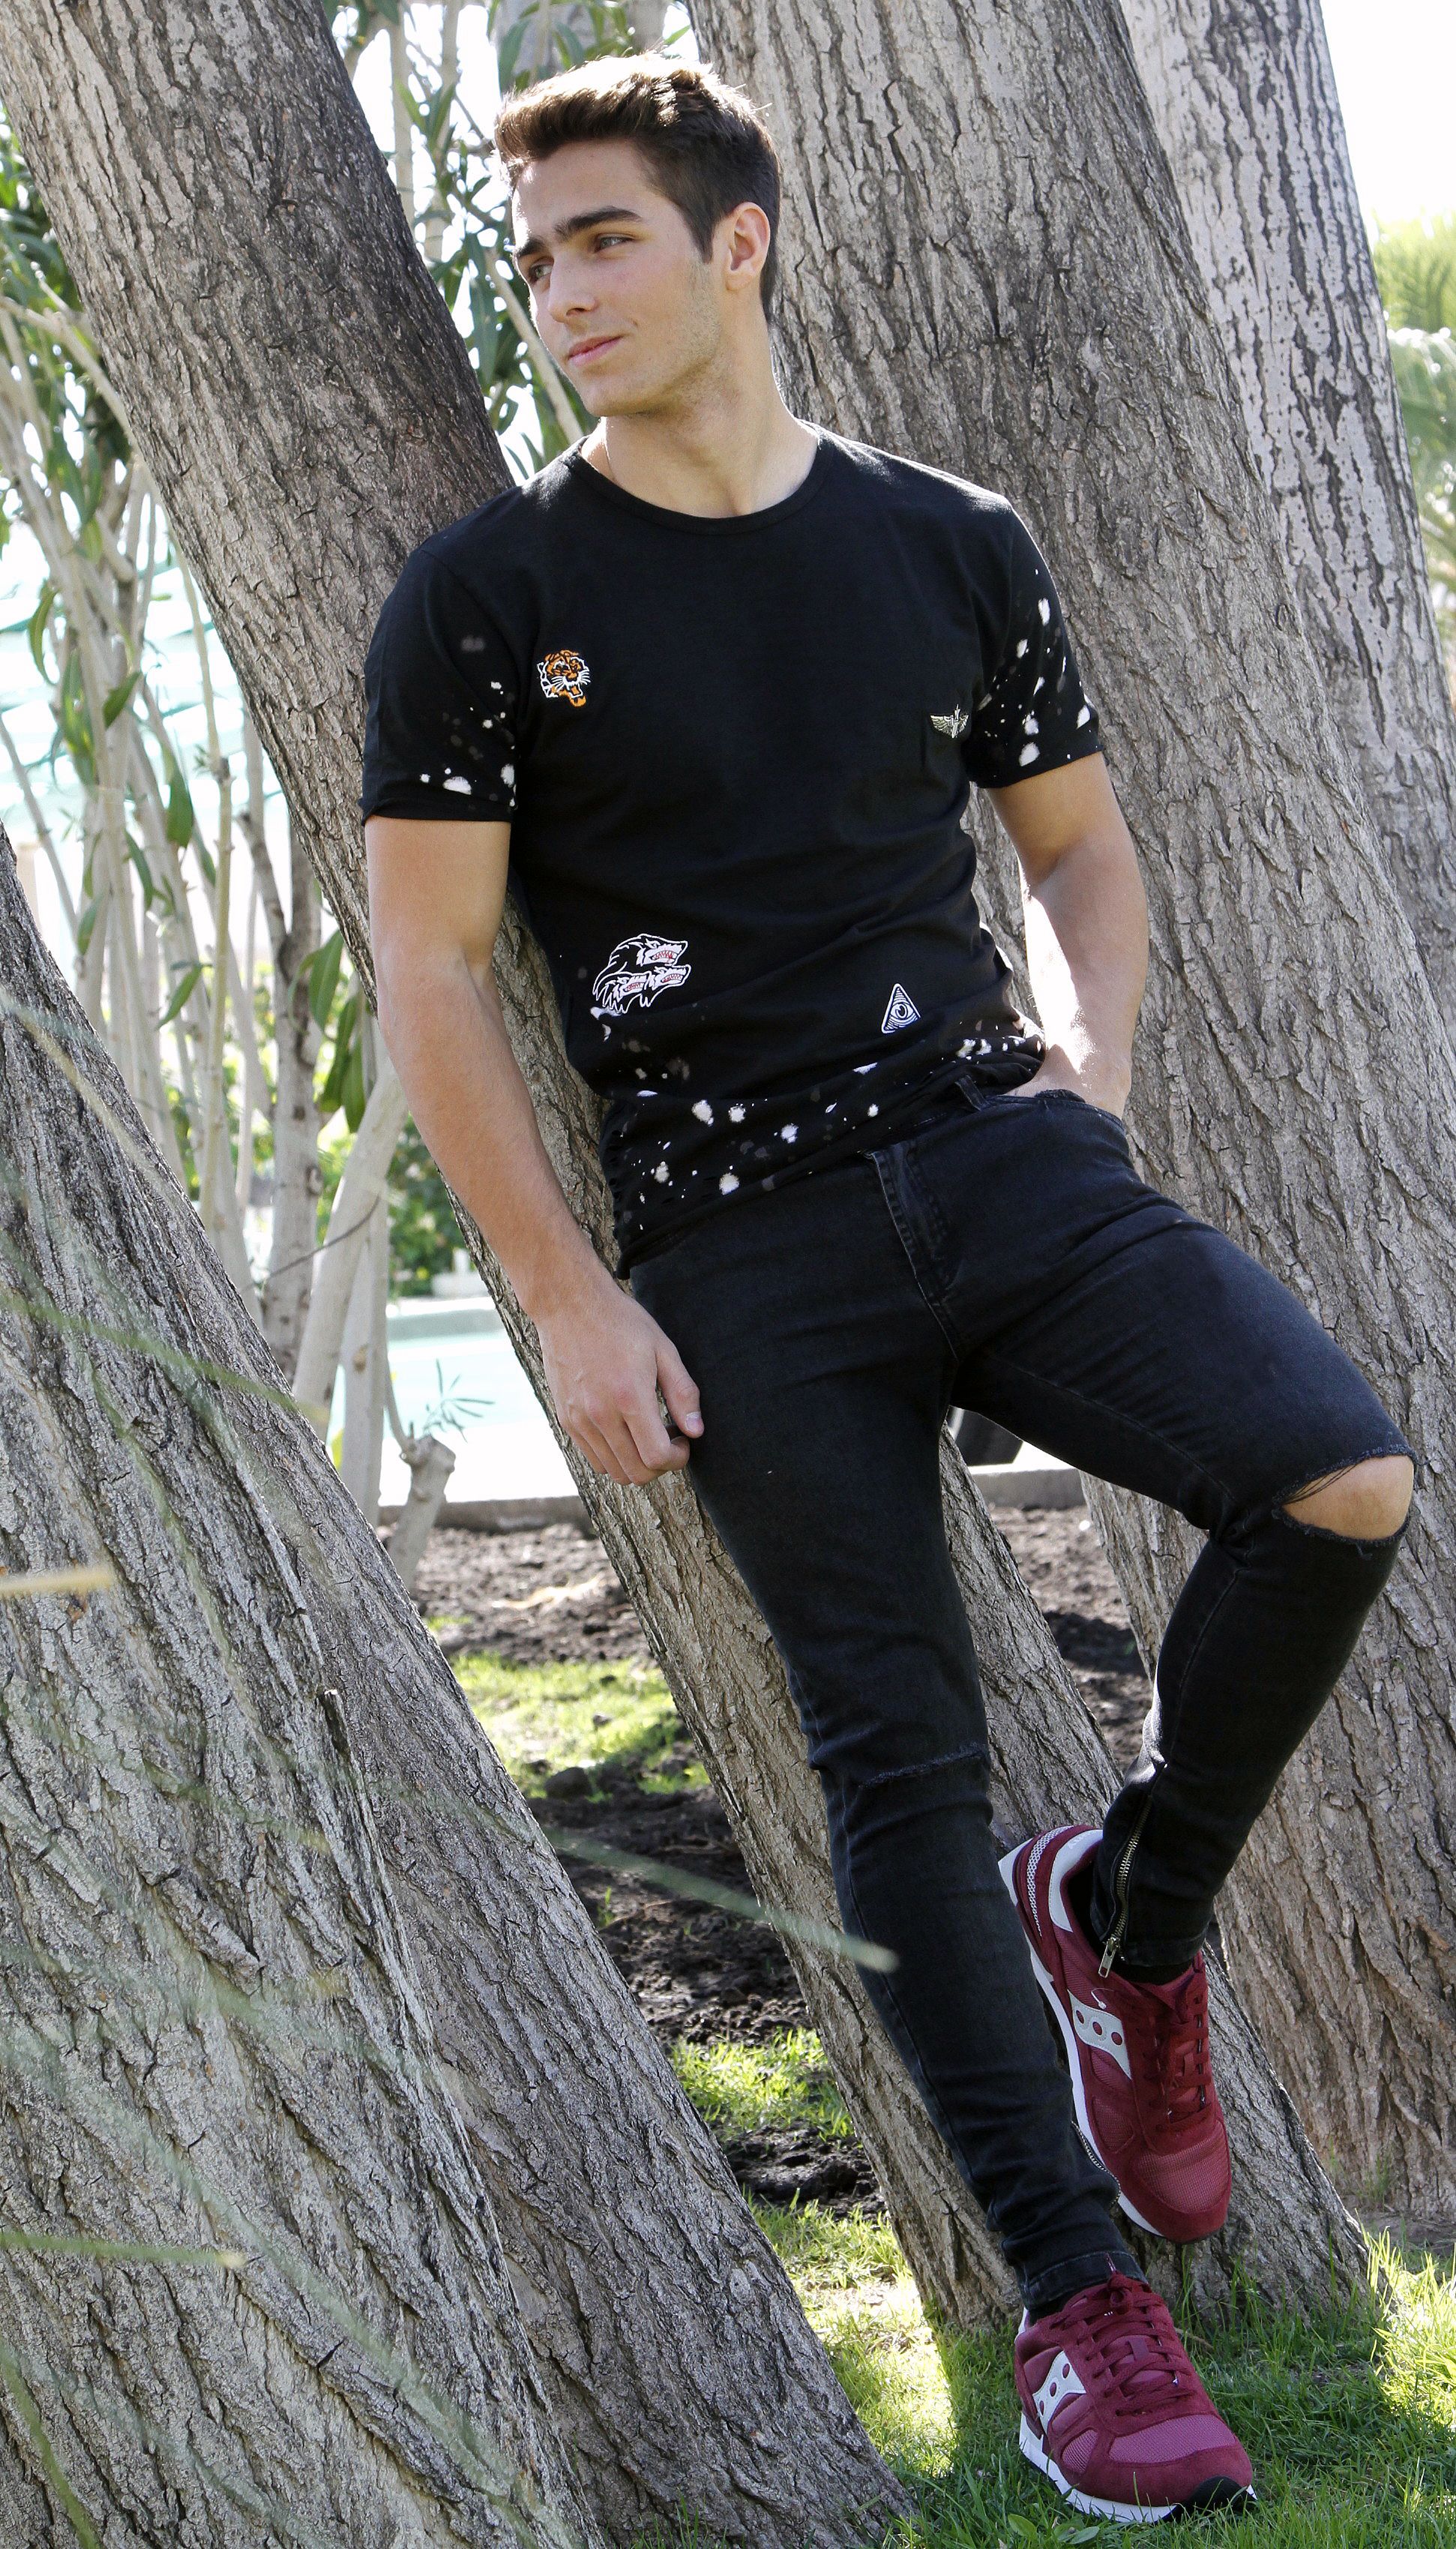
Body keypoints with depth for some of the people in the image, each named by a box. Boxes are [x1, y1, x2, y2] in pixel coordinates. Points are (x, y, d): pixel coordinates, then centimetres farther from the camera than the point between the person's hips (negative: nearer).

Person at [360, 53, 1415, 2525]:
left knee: (1346, 1485, -20)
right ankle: (1079, 2297, 9)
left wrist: (1094, 1041, 0)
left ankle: (1123, 1910, 6)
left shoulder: (953, 549, 9)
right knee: (901, 1757, -2)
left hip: (996, 1148, 2)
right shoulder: (486, 598, 0)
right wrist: (572, 1302, -6)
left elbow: (1082, 845, 21)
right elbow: (429, 970, 0)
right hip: (740, 1241, -2)